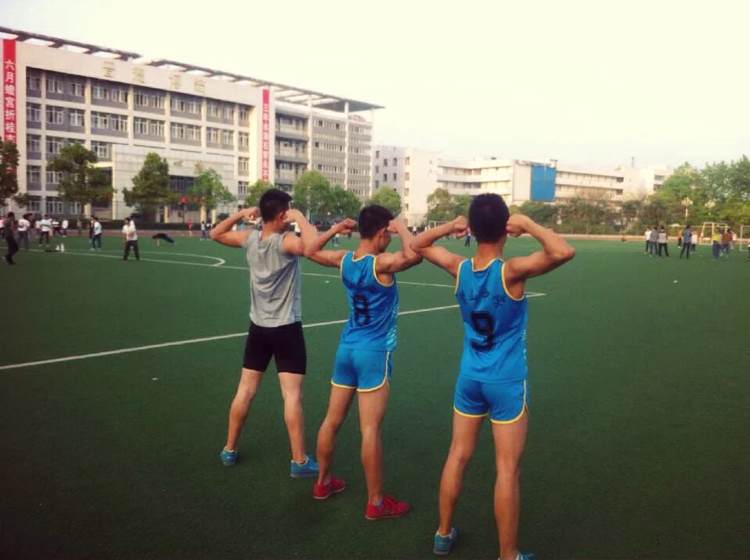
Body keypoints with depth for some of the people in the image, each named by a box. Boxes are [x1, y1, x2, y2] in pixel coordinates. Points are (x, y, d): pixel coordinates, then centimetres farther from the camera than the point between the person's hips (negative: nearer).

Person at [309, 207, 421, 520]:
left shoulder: (345, 260, 2)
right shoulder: (381, 263, -18)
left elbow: (313, 251, 17)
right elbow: (414, 254, -36)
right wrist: (401, 227, -20)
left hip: (346, 348, 7)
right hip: (374, 353, -7)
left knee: (332, 420, 17)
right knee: (370, 430, -2)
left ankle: (323, 482, 34)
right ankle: (376, 503, 7)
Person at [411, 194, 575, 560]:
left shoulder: (459, 267, -6)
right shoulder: (511, 271, -21)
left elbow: (417, 245, 10)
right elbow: (563, 252, -33)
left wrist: (451, 226, 0)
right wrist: (528, 224, -21)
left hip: (470, 376, 5)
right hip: (506, 381, -5)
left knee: (458, 456, 17)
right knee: (507, 468, 6)